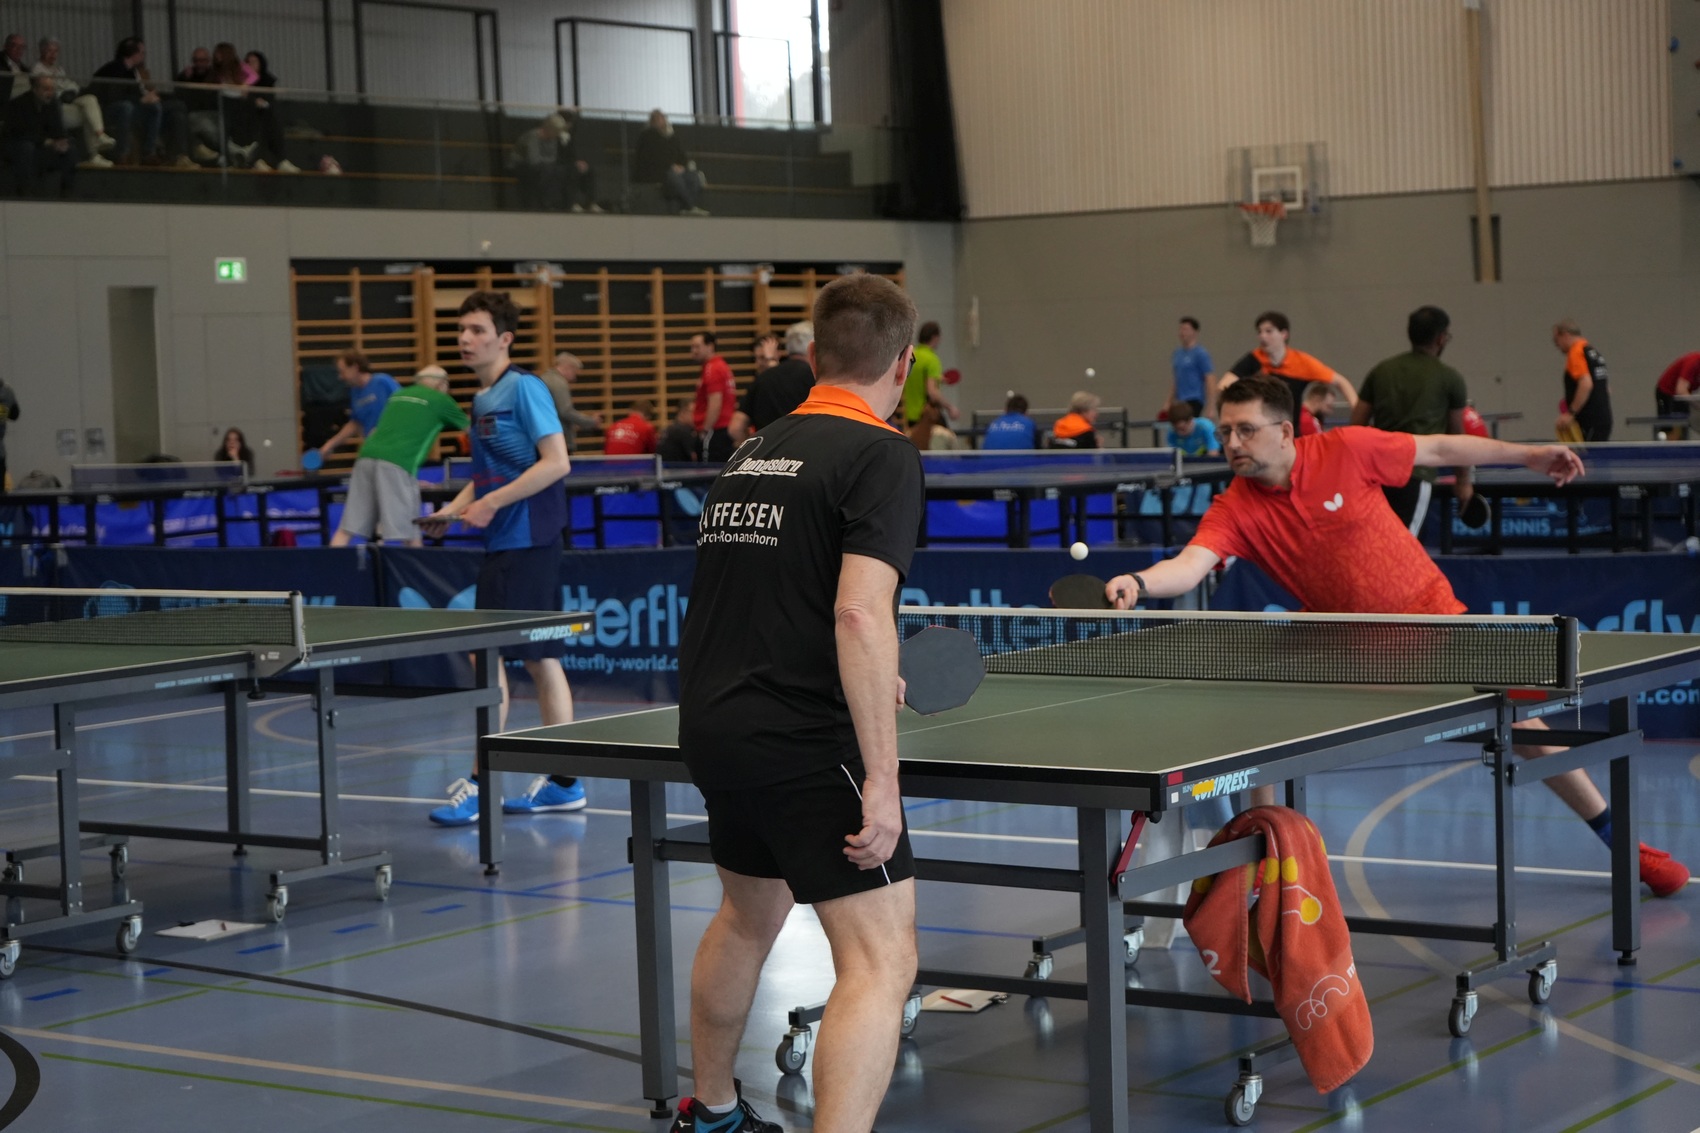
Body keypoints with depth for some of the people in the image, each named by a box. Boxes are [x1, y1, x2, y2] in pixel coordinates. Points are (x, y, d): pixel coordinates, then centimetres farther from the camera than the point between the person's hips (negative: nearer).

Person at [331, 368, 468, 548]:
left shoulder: (398, 395, 27)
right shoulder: (440, 400, 13)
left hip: (366, 458, 6)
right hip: (396, 465, -6)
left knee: (346, 530, 4)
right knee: (411, 536, -3)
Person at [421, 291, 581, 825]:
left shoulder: (524, 388, -11)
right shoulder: (481, 399, 15)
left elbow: (556, 462, -18)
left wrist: (493, 502, -20)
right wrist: (455, 508, 9)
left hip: (524, 543, -9)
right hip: (506, 543, 9)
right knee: (540, 658, 10)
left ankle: (479, 786, -4)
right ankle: (563, 782, 14)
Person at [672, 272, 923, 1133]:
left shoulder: (755, 450, 14)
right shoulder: (880, 455, -11)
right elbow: (859, 611, -24)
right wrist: (882, 776, -23)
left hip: (714, 732, 9)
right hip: (806, 742, -9)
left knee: (749, 916, 30)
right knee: (881, 962, -8)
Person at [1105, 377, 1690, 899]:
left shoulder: (1345, 451, -20)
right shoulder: (1235, 510, -17)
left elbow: (1437, 449, -6)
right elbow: (1188, 566, -32)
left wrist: (1530, 455, 0)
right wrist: (1140, 582, -53)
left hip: (1427, 612, -2)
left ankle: (1620, 842, 20)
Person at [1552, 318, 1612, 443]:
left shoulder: (1576, 352, -10)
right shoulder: (1593, 352, 20)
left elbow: (1586, 384, -24)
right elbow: (1607, 389, 25)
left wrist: (1571, 413, -24)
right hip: (1603, 419, 10)